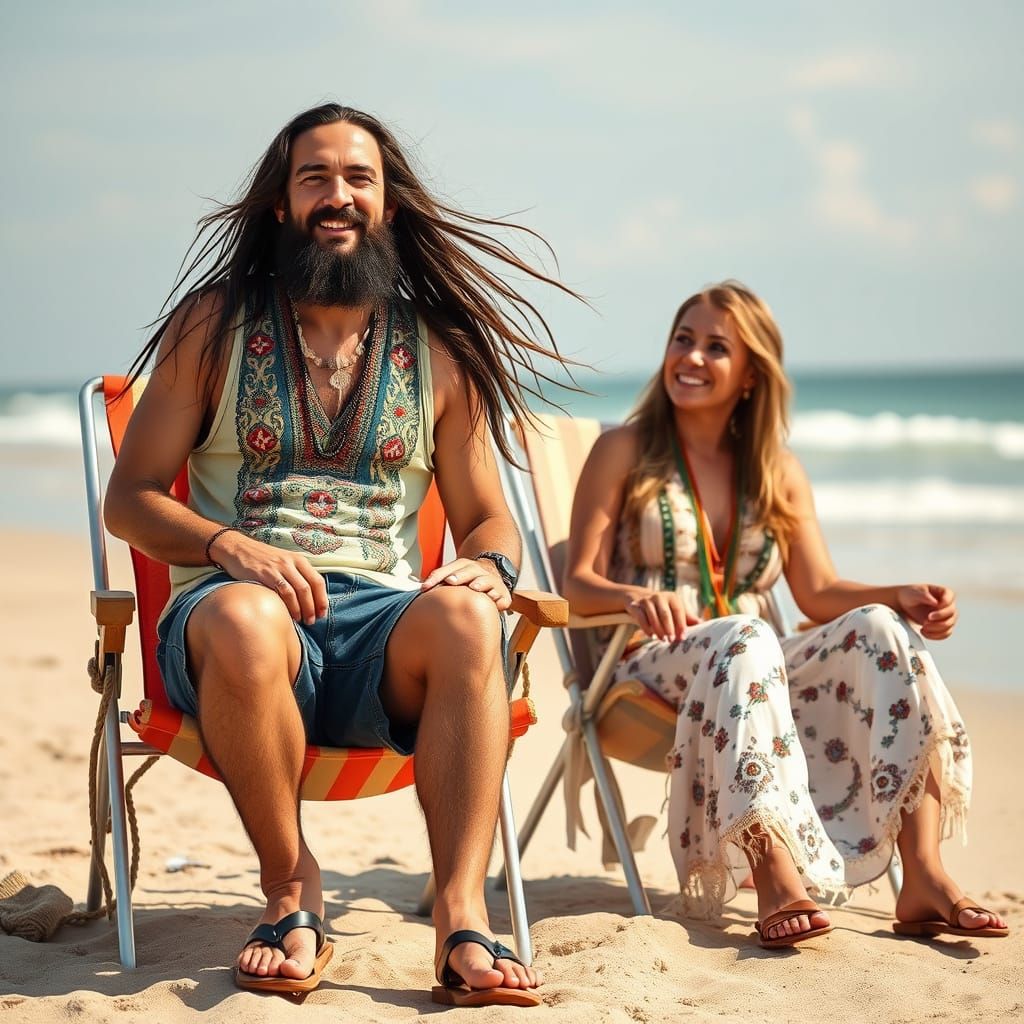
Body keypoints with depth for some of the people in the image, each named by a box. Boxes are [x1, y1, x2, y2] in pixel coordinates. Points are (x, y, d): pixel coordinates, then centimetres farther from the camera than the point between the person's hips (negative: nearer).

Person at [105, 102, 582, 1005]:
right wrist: (229, 544, -14)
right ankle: (291, 889, -17)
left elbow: (487, 520, 18)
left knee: (462, 616, -34)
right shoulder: (212, 324, 10)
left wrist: (487, 569, -8)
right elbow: (129, 498, 7)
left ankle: (463, 916, -36)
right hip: (232, 597, -1)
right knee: (247, 620, -39)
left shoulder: (440, 354, 14)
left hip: (379, 616, 1)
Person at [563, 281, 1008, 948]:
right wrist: (637, 597, -26)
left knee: (880, 628, -23)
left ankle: (924, 880, -35)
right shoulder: (625, 452, 6)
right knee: (744, 637, -37)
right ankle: (776, 881, -49)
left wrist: (902, 597, -11)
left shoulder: (779, 471, 17)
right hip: (653, 668, -4)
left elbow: (819, 592, 9)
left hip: (757, 666, 4)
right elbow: (579, 583, -2)